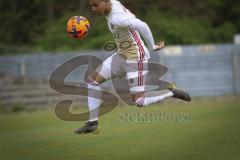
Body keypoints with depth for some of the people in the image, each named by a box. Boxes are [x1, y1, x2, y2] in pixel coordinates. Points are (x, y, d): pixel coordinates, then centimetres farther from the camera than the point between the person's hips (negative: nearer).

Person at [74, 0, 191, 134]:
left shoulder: (116, 18, -31)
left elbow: (142, 26, -43)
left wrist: (152, 47, -28)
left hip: (136, 60, -10)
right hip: (122, 56, 10)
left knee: (139, 103, -8)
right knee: (92, 81, 6)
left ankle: (172, 93, 12)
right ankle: (93, 123, 12)